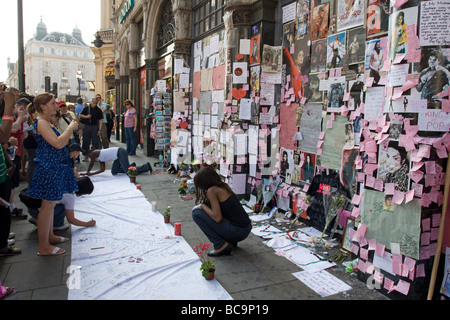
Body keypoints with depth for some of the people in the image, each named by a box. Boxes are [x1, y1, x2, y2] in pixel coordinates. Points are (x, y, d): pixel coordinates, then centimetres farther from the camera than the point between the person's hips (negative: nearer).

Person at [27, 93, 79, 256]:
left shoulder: (45, 122, 17)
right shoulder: (41, 123, -16)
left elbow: (58, 142, 24)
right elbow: (58, 143, -27)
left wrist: (70, 129, 14)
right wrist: (71, 128, -16)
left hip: (53, 167, 11)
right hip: (48, 169, -11)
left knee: (50, 204, 18)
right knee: (48, 205, -6)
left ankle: (50, 236, 32)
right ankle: (43, 247, 3)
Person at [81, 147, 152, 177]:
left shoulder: (94, 153, 3)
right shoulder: (101, 160, 25)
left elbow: (91, 164, 6)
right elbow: (102, 169, 21)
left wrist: (87, 172, 20)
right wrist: (91, 174, 22)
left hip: (121, 152, -10)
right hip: (118, 156, 10)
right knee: (114, 172, 9)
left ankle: (146, 166, -6)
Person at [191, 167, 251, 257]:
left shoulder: (211, 190, -12)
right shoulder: (224, 186, 12)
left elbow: (217, 218, -18)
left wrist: (202, 205, -6)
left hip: (238, 231, -9)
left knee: (196, 213, -7)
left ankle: (221, 245, -4)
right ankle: (231, 241, 21)